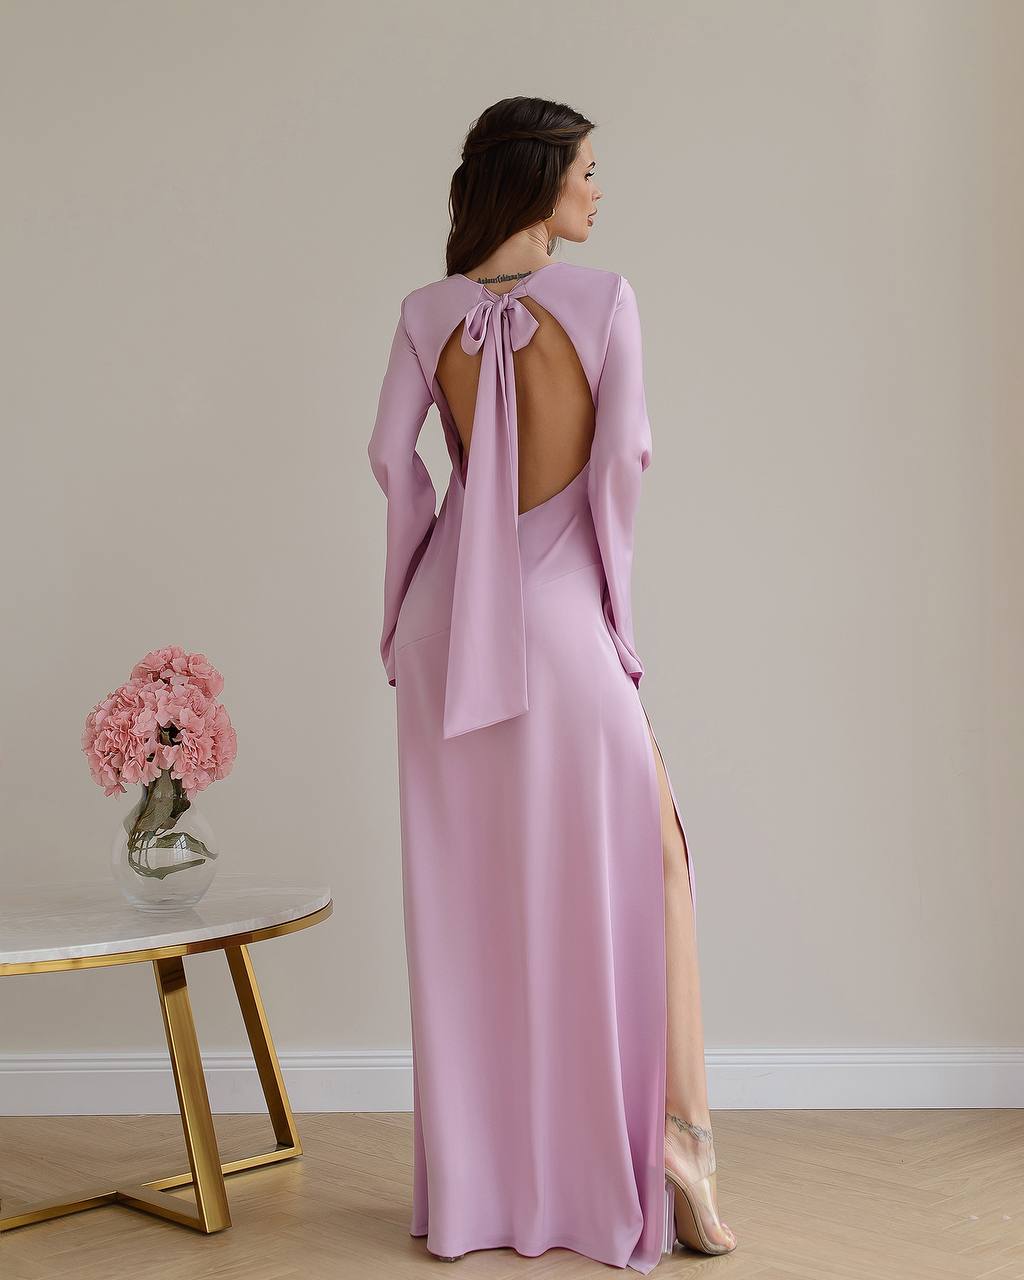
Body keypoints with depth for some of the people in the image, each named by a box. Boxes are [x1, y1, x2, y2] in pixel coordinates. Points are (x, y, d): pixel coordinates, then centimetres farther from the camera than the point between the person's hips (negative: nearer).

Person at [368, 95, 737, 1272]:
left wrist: (421, 591, 9)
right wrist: (609, 583, 6)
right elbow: (623, 456, -11)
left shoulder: (429, 313, 3)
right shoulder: (604, 299, -6)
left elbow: (392, 456, -3)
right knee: (637, 862, 10)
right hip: (564, 606, -4)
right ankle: (677, 1127, 6)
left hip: (454, 614, 4)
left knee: (467, 889, 8)